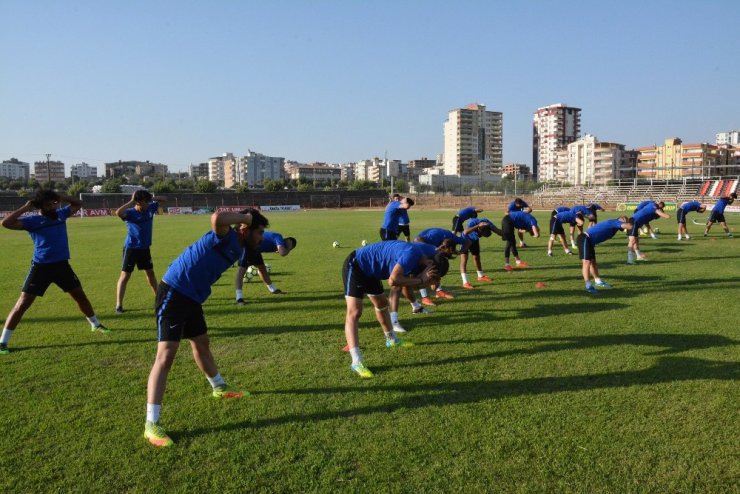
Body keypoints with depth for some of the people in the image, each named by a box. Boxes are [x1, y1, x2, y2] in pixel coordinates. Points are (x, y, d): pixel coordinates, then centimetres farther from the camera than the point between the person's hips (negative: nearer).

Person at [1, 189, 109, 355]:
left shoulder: (61, 214, 5)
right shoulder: (32, 220, -9)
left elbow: (78, 204, 19)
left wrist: (62, 197, 2)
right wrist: (25, 208, -18)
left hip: (62, 265, 5)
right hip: (41, 267, -4)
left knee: (80, 295, 16)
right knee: (22, 304, -5)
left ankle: (95, 324, 36)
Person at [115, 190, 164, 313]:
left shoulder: (151, 208, -3)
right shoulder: (130, 213, -19)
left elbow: (161, 200, 13)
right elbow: (118, 212, -41)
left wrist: (155, 199, -7)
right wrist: (131, 201, -32)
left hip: (145, 247, 6)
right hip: (131, 248, -6)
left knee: (150, 272, 19)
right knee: (125, 275, -4)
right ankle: (119, 305, -1)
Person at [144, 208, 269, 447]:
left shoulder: (237, 249, 10)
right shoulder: (225, 236, -17)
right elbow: (217, 218, -41)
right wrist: (245, 216, -25)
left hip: (192, 297, 10)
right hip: (173, 293, -10)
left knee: (202, 345, 26)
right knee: (165, 356, -12)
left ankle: (219, 388, 49)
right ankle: (151, 424, -8)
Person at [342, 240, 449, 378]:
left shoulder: (423, 254, 1)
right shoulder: (412, 254, -29)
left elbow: (411, 283, 3)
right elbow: (393, 280, -33)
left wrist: (428, 281, -17)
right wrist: (421, 280, -23)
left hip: (368, 269, 11)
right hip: (355, 266, -10)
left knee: (382, 303, 26)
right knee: (354, 312, -19)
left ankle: (392, 340, 48)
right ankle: (357, 362, -24)